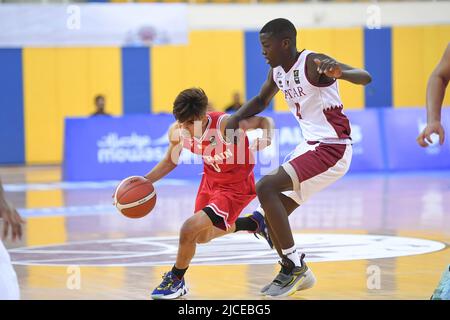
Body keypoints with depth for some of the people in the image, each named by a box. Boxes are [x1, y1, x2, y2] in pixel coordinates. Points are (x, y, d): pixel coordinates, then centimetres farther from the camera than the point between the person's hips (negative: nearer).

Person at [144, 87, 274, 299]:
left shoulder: (225, 125, -34)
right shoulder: (177, 131, -18)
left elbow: (264, 121, -19)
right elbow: (170, 161, 3)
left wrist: (267, 139, -41)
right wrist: (145, 181, -11)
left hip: (236, 187, -7)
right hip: (210, 181, 7)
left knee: (190, 228, -21)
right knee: (202, 237, 23)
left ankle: (176, 281, 5)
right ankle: (254, 224, 46)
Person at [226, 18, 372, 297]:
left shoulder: (313, 64, -19)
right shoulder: (278, 71, 7)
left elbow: (365, 77, -32)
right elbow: (261, 101, 27)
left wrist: (339, 72, -54)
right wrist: (232, 122, 9)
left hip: (331, 149, -9)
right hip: (309, 146, 9)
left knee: (266, 188, -21)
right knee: (272, 212, 8)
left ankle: (294, 265, -12)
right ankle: (298, 274, 25)